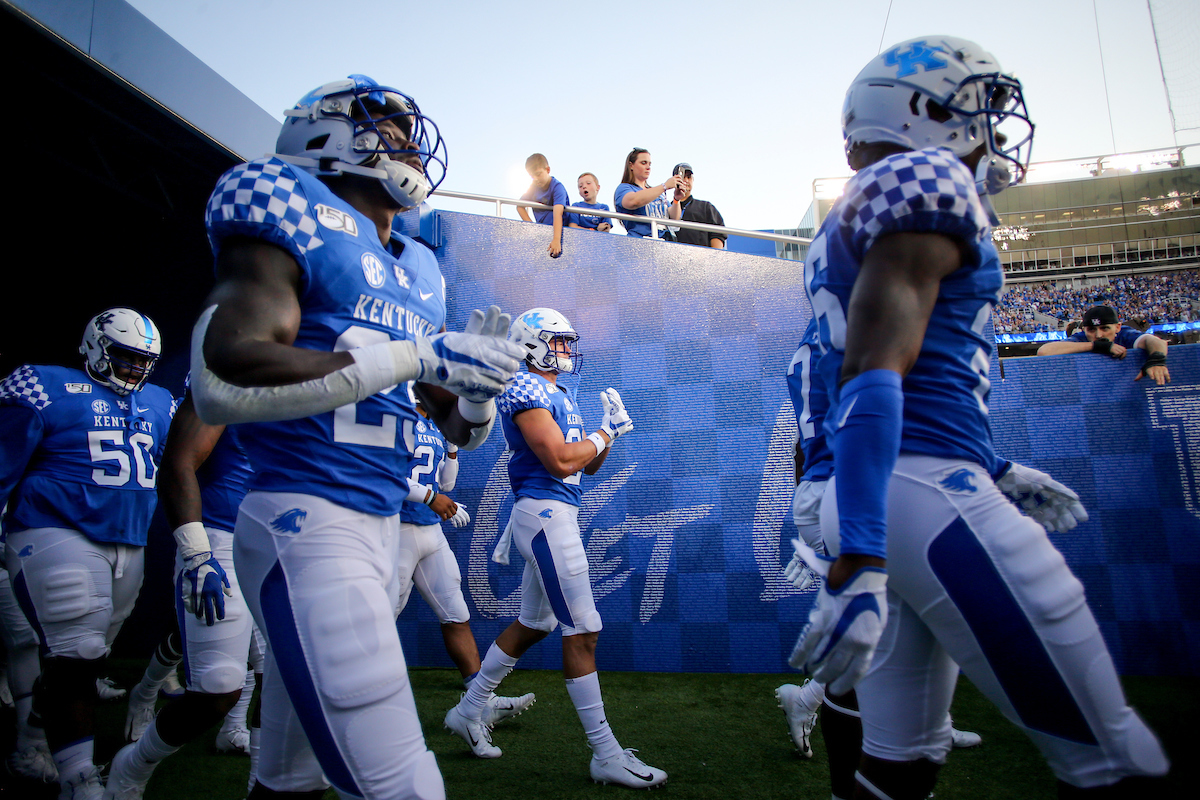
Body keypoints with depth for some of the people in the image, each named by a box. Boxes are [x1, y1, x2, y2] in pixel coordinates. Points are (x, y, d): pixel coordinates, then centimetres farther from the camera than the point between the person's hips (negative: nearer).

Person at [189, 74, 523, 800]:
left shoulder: (421, 273, 16)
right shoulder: (296, 214, -5)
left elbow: (462, 432, 21)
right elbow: (222, 381, -21)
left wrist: (479, 382, -2)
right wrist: (419, 355, -19)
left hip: (382, 524, 8)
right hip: (307, 522, -8)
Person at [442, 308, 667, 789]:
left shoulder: (559, 397, 19)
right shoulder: (526, 391, -11)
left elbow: (589, 466, 20)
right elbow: (561, 462, -21)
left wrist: (608, 429, 4)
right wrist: (607, 432, -7)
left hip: (558, 515, 10)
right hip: (545, 512, -10)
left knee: (533, 624, 18)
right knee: (583, 631, -7)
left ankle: (468, 711, 32)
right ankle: (606, 755, 3)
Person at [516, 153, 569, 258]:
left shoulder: (557, 187, -19)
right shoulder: (534, 186, 1)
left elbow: (557, 214, -34)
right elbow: (520, 206, 7)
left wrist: (556, 239, -47)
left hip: (558, 228, -7)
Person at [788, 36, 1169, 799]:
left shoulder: (851, 219, 23)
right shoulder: (927, 181, -5)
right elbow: (873, 374, -20)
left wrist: (993, 472, 33)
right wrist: (857, 562, -27)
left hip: (879, 500, 10)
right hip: (927, 495, -10)